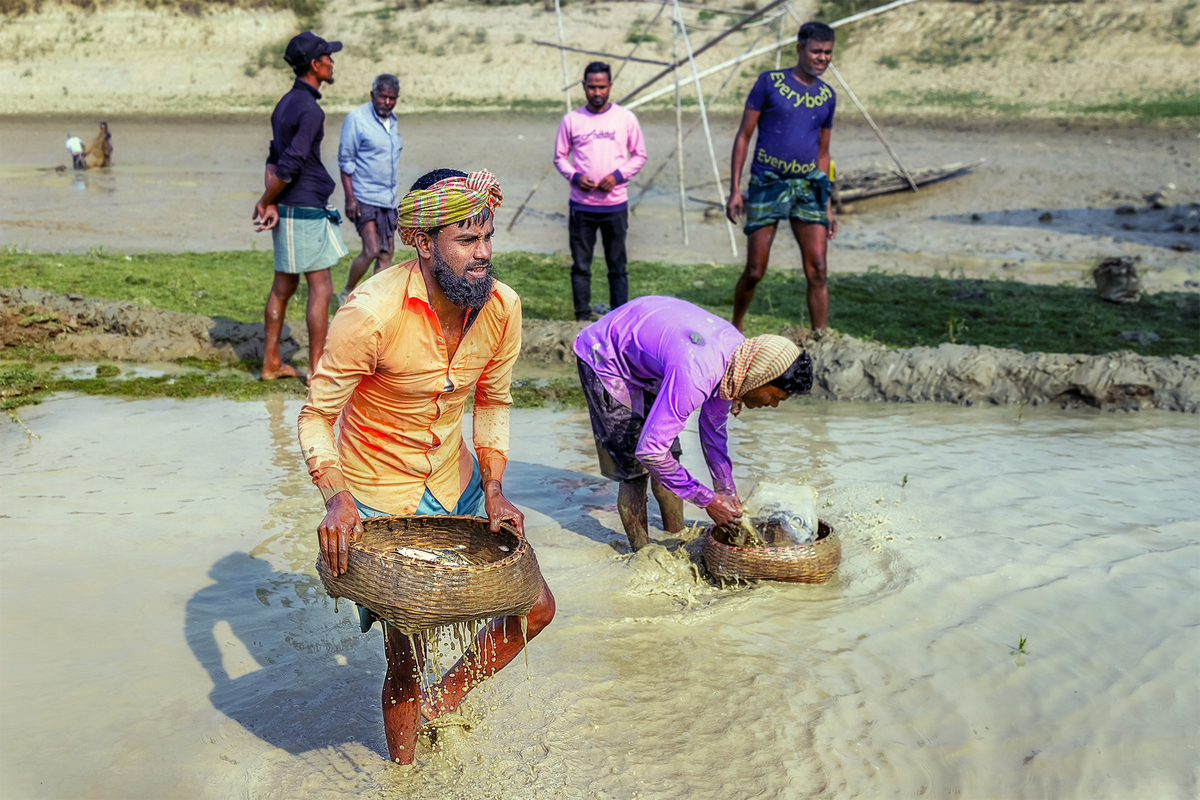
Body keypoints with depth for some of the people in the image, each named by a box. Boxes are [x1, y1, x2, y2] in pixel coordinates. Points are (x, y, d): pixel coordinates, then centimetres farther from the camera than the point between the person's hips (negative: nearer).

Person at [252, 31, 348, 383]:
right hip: (306, 212, -10)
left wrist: (269, 203, -1)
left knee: (284, 287, 14)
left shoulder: (286, 104, 14)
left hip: (287, 209, 10)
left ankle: (272, 363, 20)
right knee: (321, 289, -4)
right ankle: (316, 370, -1)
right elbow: (289, 166, -22)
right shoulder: (310, 110, -18)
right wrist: (267, 202, -9)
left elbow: (274, 160, 10)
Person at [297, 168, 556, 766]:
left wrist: (493, 488, -6)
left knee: (536, 608, 9)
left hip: (455, 483, 5)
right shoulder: (370, 312, -27)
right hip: (379, 499, -5)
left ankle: (447, 697, 32)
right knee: (405, 659, 4)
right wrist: (337, 497, -34)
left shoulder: (502, 306, -11)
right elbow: (316, 416, -18)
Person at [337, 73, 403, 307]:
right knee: (371, 250, -14)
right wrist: (350, 197, -15)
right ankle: (347, 294, 6)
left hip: (388, 199, 7)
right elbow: (346, 161, -9)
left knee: (386, 255, 4)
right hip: (365, 198, -7)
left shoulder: (393, 121, 12)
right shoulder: (356, 118, -9)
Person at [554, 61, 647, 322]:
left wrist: (618, 175, -9)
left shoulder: (626, 118, 2)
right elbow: (559, 156, 10)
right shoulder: (571, 120, 3)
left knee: (617, 268, 4)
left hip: (615, 204, 0)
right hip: (581, 205, 0)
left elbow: (639, 155, 8)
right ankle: (582, 320, 13)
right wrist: (574, 176, -9)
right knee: (580, 266, 4)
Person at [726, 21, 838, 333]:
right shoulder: (770, 82, -2)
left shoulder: (827, 96, 11)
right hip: (766, 185, -3)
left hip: (807, 187, 4)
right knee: (755, 272, 0)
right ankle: (735, 327, 24)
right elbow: (743, 136, -1)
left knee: (817, 271, -6)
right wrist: (734, 190, -7)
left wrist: (827, 205, 14)